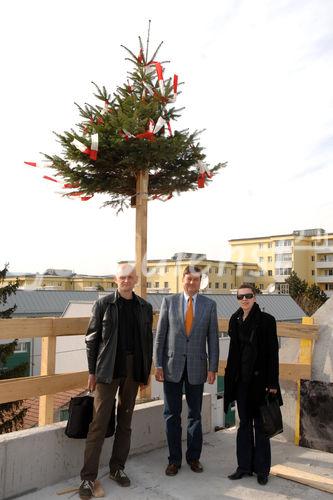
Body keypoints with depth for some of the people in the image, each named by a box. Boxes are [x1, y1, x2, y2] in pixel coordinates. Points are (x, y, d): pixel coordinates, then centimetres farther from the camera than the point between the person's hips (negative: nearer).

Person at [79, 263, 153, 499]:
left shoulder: (144, 307, 7)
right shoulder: (103, 303, -2)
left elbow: (148, 340, 11)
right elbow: (92, 338, -1)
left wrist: (147, 370, 8)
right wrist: (92, 371, -3)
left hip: (134, 369, 4)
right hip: (108, 369, -3)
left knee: (125, 420, 12)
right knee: (99, 422, -3)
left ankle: (117, 468, 27)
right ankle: (88, 477, 6)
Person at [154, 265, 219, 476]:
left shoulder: (209, 305, 2)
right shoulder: (169, 302, 1)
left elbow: (213, 338, 2)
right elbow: (160, 335, 0)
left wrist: (213, 368, -3)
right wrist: (158, 364, -4)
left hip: (196, 366, 0)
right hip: (172, 365, 0)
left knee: (195, 414, 12)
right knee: (172, 415, 8)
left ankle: (194, 457, 28)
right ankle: (174, 459, 22)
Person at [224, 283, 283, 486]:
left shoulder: (266, 320, -8)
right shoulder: (235, 320, 6)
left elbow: (273, 353, -9)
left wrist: (272, 383, -13)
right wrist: (230, 377, 8)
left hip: (259, 379, -4)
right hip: (241, 379, 4)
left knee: (260, 424, 6)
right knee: (244, 423, 12)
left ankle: (262, 469, 19)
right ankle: (244, 466, 23)